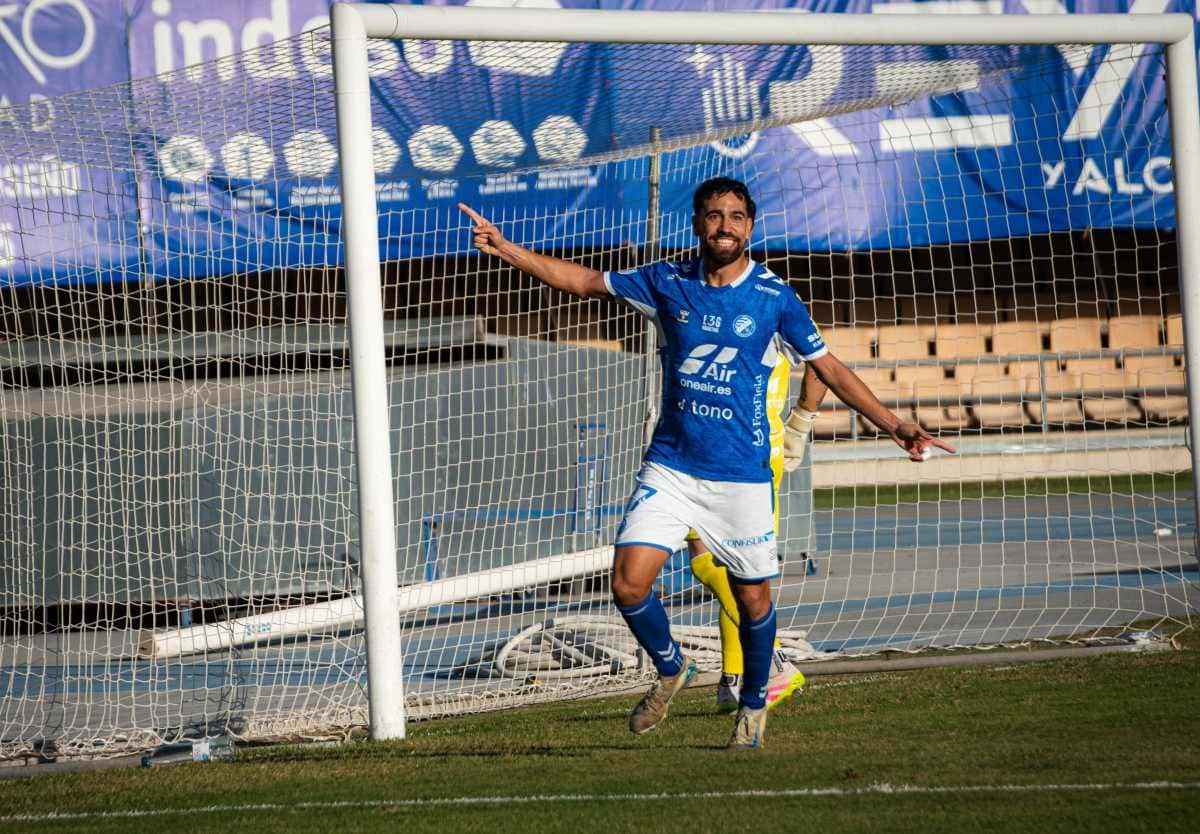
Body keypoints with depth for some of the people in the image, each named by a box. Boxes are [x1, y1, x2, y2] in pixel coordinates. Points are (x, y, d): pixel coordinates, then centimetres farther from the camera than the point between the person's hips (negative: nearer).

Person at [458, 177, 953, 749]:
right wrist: (505, 249, 5)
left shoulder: (775, 298, -3)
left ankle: (753, 704, 30)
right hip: (670, 466, 1)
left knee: (752, 596, 5)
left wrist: (892, 424, -3)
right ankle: (670, 669, 18)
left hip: (741, 476, -1)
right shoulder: (667, 283, 2)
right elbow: (584, 281, 11)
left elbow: (829, 368, 3)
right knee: (629, 583, -11)